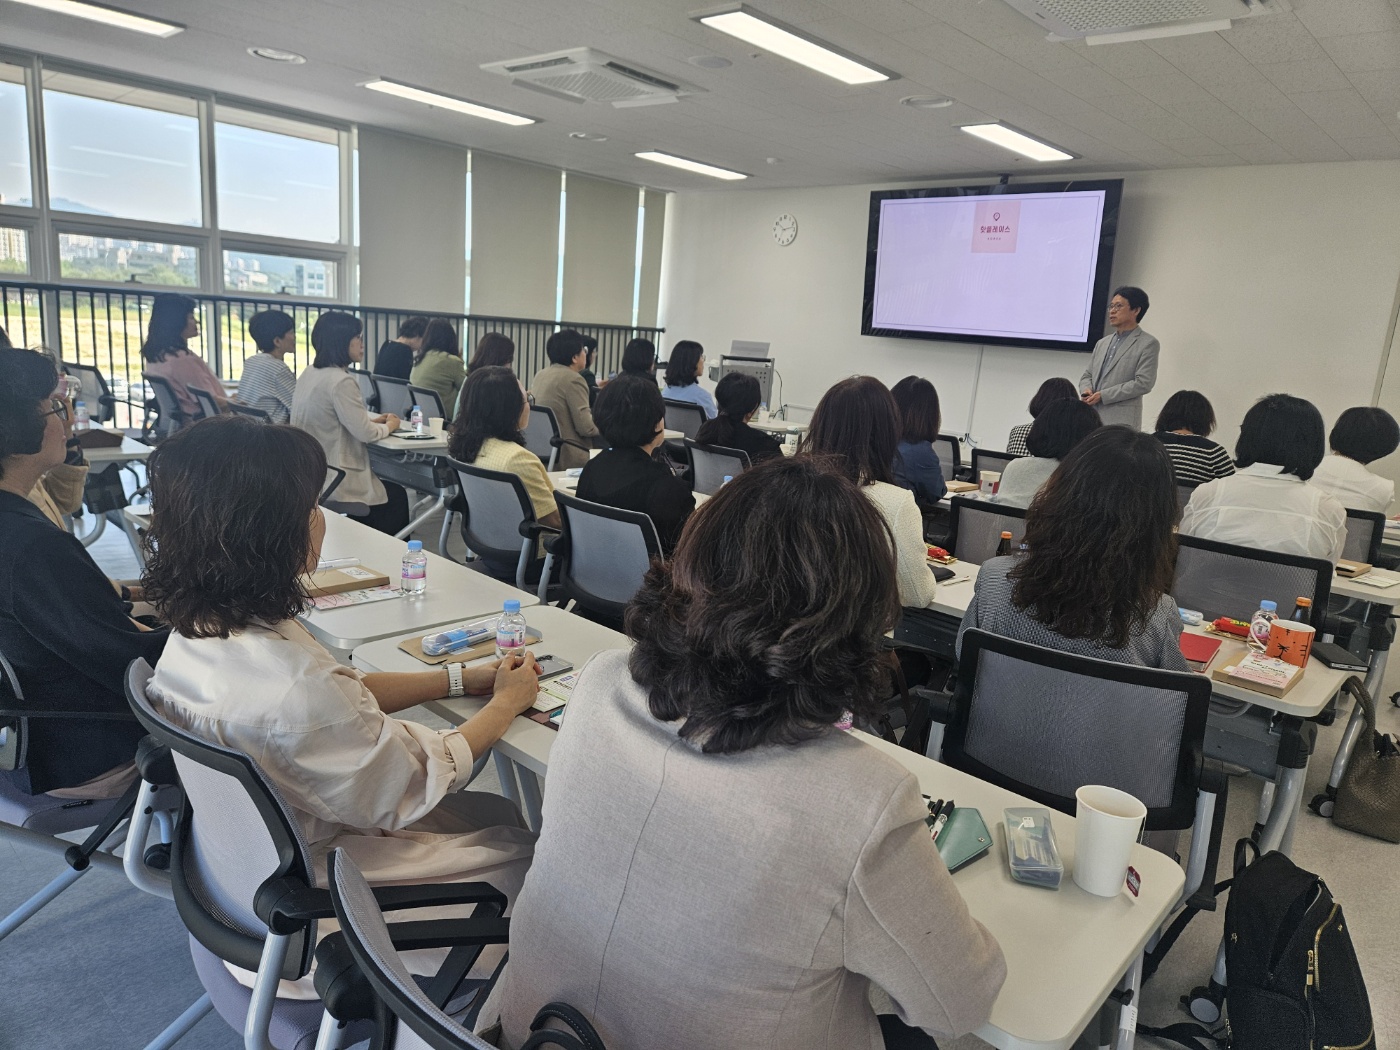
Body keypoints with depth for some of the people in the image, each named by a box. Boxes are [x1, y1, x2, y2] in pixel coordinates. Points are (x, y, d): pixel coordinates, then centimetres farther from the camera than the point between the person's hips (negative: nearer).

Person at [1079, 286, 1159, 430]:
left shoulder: (1148, 343, 1)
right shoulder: (1102, 343, 22)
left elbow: (1143, 383, -9)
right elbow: (1087, 375, 24)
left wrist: (1103, 395, -12)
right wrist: (1086, 390, -1)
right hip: (1090, 419, 6)